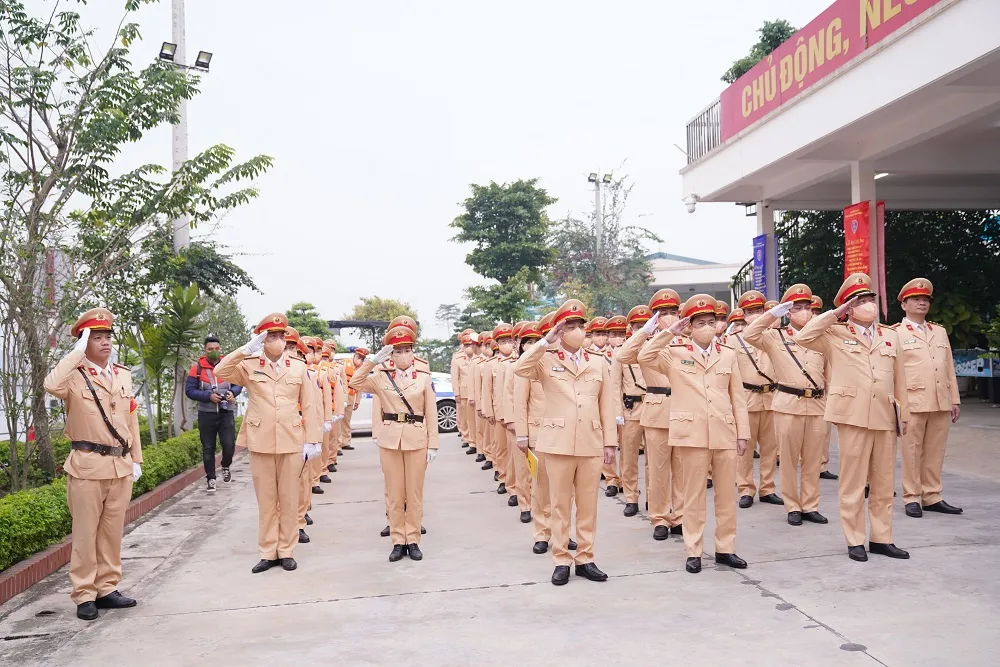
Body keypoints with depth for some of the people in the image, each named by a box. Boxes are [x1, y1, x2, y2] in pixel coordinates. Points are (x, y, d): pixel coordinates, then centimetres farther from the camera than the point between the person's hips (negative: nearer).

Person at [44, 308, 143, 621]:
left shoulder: (123, 374, 11)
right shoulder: (75, 375, -5)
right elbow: (52, 385, -30)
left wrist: (136, 459, 13)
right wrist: (78, 351, -22)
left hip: (120, 465, 5)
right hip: (88, 466, -5)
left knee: (112, 531, 11)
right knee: (86, 532, 3)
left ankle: (107, 589, 21)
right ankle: (84, 596, 12)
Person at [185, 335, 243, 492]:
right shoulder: (197, 368, -4)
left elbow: (238, 384, 10)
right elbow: (189, 390, -6)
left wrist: (233, 393, -12)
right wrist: (208, 396, -18)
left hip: (227, 413, 1)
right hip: (206, 414, -1)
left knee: (229, 444, -6)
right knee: (208, 448, 7)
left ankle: (225, 467, 25)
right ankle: (211, 479, 20)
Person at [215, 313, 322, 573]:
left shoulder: (298, 367, 6)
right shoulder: (249, 366, 4)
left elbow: (308, 406, 5)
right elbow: (220, 372, -12)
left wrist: (313, 440, 0)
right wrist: (247, 349, -17)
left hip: (291, 443, 0)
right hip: (260, 443, 0)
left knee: (289, 500, 7)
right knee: (265, 500, 8)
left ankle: (286, 551, 18)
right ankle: (268, 552, 18)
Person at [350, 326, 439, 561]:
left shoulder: (424, 377, 1)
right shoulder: (382, 377, 4)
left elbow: (431, 414, 1)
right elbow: (355, 383, -7)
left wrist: (433, 444, -3)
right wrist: (374, 360, -11)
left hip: (416, 440, -1)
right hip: (389, 441, 1)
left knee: (414, 493, 6)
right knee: (394, 494, 6)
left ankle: (413, 541, 16)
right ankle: (398, 542, 16)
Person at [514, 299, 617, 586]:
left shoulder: (598, 363, 10)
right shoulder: (546, 361, 2)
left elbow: (606, 405, 10)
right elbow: (519, 368, -19)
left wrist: (610, 442, 6)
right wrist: (545, 342, -20)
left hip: (591, 444, 2)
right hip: (558, 443, -2)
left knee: (588, 504, 8)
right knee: (560, 504, 5)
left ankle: (585, 559, 18)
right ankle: (561, 561, 13)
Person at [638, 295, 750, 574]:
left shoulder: (728, 355, 10)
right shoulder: (675, 353, 4)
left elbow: (738, 399, 10)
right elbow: (644, 357, -13)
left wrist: (743, 434, 6)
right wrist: (669, 332, -12)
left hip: (725, 434, 3)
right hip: (692, 433, -3)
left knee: (727, 494, 9)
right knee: (694, 495, 4)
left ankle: (725, 548, 22)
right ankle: (693, 552, 13)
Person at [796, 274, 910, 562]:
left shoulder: (891, 336, 15)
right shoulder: (836, 335, 3)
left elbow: (899, 379, 15)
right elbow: (802, 337, -14)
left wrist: (904, 415, 12)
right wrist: (834, 314, -9)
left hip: (886, 417, 4)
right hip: (853, 416, -4)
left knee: (884, 482, 11)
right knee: (853, 481, 2)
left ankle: (881, 538, 22)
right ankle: (855, 541, 11)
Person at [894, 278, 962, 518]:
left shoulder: (940, 331, 17)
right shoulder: (894, 333, 1)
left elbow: (949, 368, 16)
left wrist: (955, 400, 12)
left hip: (941, 403, 5)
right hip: (912, 403, -5)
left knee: (935, 453, 8)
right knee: (912, 452, 1)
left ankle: (932, 497, 17)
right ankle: (911, 498, 8)